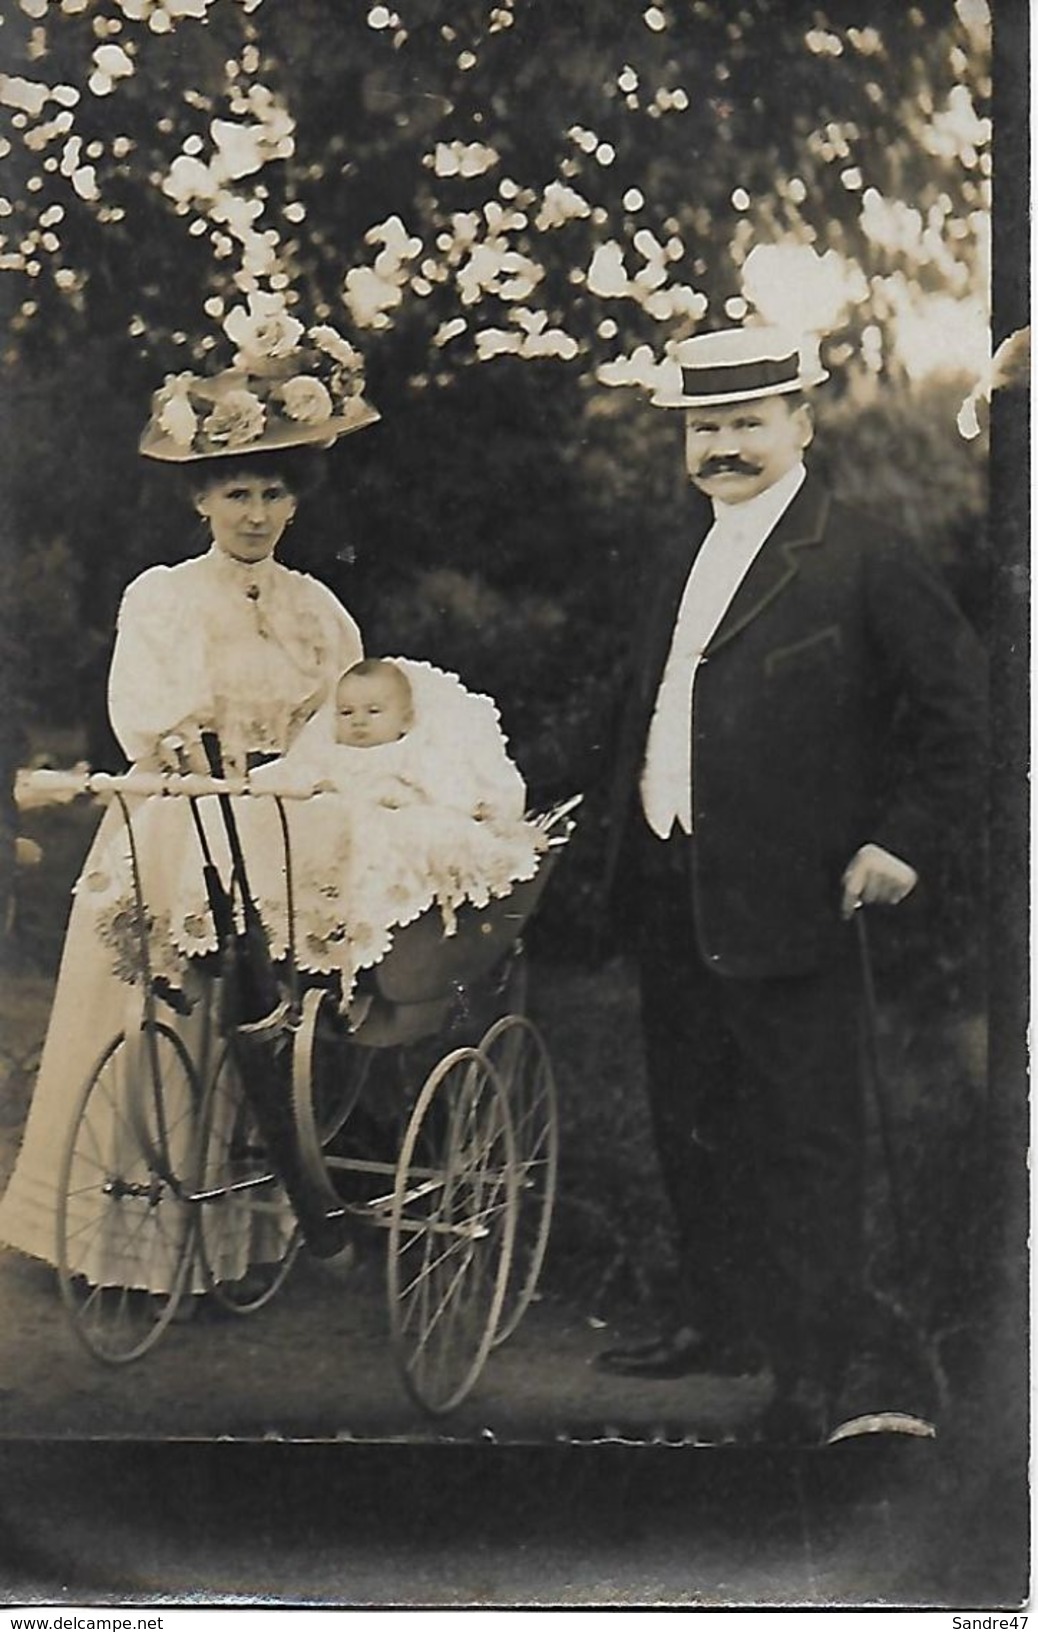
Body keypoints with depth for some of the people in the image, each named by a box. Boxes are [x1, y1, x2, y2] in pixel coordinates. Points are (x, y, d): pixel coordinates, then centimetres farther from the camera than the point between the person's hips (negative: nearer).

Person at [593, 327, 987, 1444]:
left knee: (802, 1132, -5)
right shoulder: (681, 555, 14)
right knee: (691, 1120, 18)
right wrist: (626, 830, 15)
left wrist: (905, 840, -13)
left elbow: (956, 706, -9)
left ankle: (823, 1363, 1)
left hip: (782, 893, -8)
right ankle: (722, 1321, 33)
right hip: (667, 889, 8)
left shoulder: (859, 556, -9)